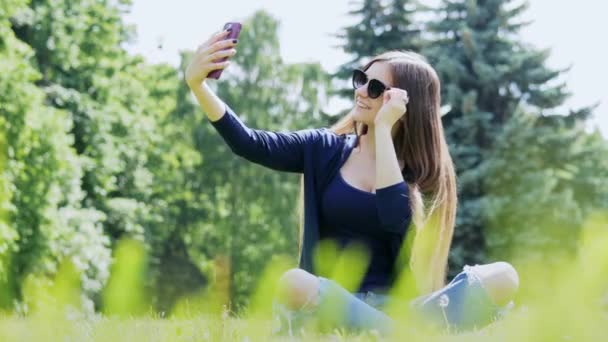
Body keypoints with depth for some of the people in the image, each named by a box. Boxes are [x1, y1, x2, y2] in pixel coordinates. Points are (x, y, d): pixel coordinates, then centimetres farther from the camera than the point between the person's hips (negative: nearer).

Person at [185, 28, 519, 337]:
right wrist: (197, 84, -18)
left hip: (390, 305, 0)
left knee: (502, 278, -24)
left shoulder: (421, 170, 4)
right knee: (293, 284, -37)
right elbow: (248, 143, -4)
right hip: (329, 299, 1)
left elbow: (397, 219, -18)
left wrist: (383, 129, -14)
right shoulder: (326, 149, 9)